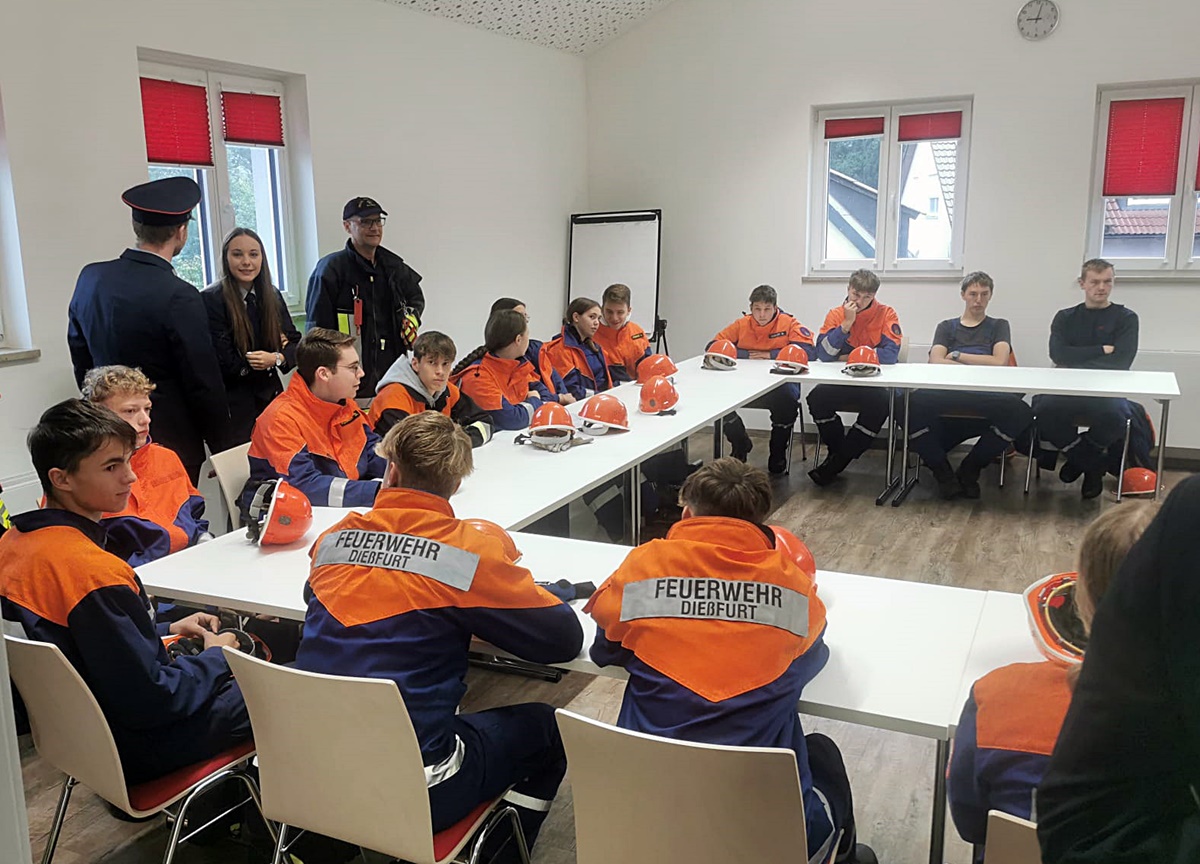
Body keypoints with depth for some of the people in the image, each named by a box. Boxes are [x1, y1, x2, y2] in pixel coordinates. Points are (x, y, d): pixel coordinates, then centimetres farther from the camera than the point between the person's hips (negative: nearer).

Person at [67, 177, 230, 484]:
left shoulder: (90, 278, 1)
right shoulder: (179, 297, -19)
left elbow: (80, 358, 12)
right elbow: (203, 381, -15)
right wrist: (222, 448, -5)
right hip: (171, 439, -6)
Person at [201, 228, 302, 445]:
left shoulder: (272, 296, 8)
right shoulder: (210, 299, -10)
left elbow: (295, 342, 6)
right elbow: (225, 362, -14)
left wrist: (276, 358, -16)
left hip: (272, 397, 5)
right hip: (234, 407, -5)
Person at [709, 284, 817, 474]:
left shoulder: (789, 323, -3)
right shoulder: (741, 325, 4)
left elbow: (809, 350, -15)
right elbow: (712, 346, 1)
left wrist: (771, 355, -16)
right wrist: (746, 354, -11)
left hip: (780, 382, -3)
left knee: (787, 398, -36)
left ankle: (778, 453, -8)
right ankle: (740, 444, 8)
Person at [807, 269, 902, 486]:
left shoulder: (886, 314, -4)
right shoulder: (836, 314, 2)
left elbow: (890, 354, -17)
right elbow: (823, 354, -10)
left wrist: (848, 357, -12)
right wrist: (847, 323, -18)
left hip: (876, 382, -2)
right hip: (842, 383, 2)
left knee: (880, 402, -33)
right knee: (817, 397, -26)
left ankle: (836, 464, -19)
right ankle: (836, 450, -2)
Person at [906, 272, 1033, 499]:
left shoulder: (998, 326, 25)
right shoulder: (947, 327, 25)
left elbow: (1000, 361, 5)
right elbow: (935, 361, 4)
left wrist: (957, 356, 6)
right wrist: (980, 366, -5)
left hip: (987, 397, 1)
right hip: (947, 394, 0)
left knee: (1019, 411, -36)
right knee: (915, 404, -37)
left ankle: (969, 469, -10)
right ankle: (943, 472, -12)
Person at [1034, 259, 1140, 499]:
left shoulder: (1126, 318, 10)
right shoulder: (1065, 318, 16)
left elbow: (1120, 362, -5)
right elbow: (1059, 355, -2)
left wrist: (1077, 362, -8)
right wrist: (1102, 350, -5)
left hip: (1107, 390, -2)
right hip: (1067, 390, 2)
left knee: (1115, 414, -38)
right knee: (1043, 408, -33)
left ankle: (1080, 457, -1)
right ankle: (1092, 462, -4)